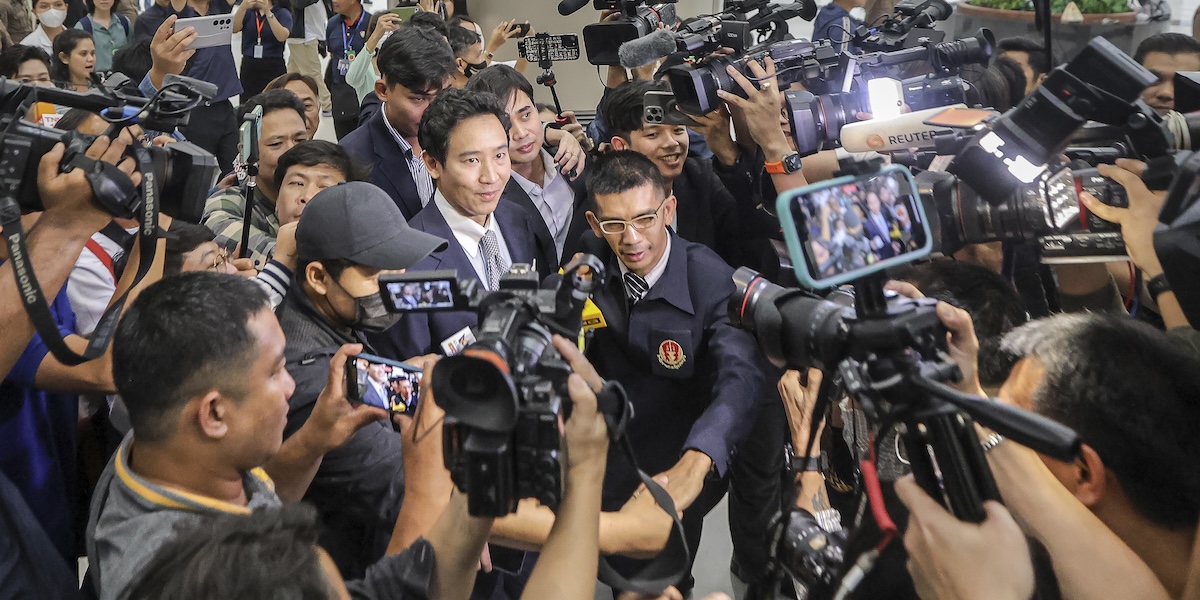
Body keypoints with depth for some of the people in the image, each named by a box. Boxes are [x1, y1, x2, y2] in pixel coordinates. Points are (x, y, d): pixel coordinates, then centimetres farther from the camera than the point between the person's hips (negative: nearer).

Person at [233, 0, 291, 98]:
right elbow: (234, 28, -9)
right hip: (249, 67, 3)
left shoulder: (282, 13, 0)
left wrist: (267, 11, -28)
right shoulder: (248, 11, 10)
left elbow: (282, 36, -19)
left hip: (273, 68, -3)